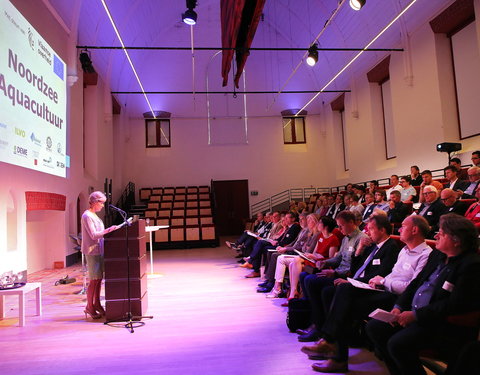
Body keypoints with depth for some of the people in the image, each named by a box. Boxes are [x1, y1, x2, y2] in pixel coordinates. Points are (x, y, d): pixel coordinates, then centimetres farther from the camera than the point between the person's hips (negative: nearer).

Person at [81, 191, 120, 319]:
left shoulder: (94, 215, 17)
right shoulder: (87, 216, -12)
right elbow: (93, 235, -19)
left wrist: (110, 230, 11)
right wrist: (108, 230, -25)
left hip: (99, 250, 9)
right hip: (92, 251, -9)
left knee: (99, 279, 12)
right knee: (94, 280, -4)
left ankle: (97, 304, 21)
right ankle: (89, 307, 7)